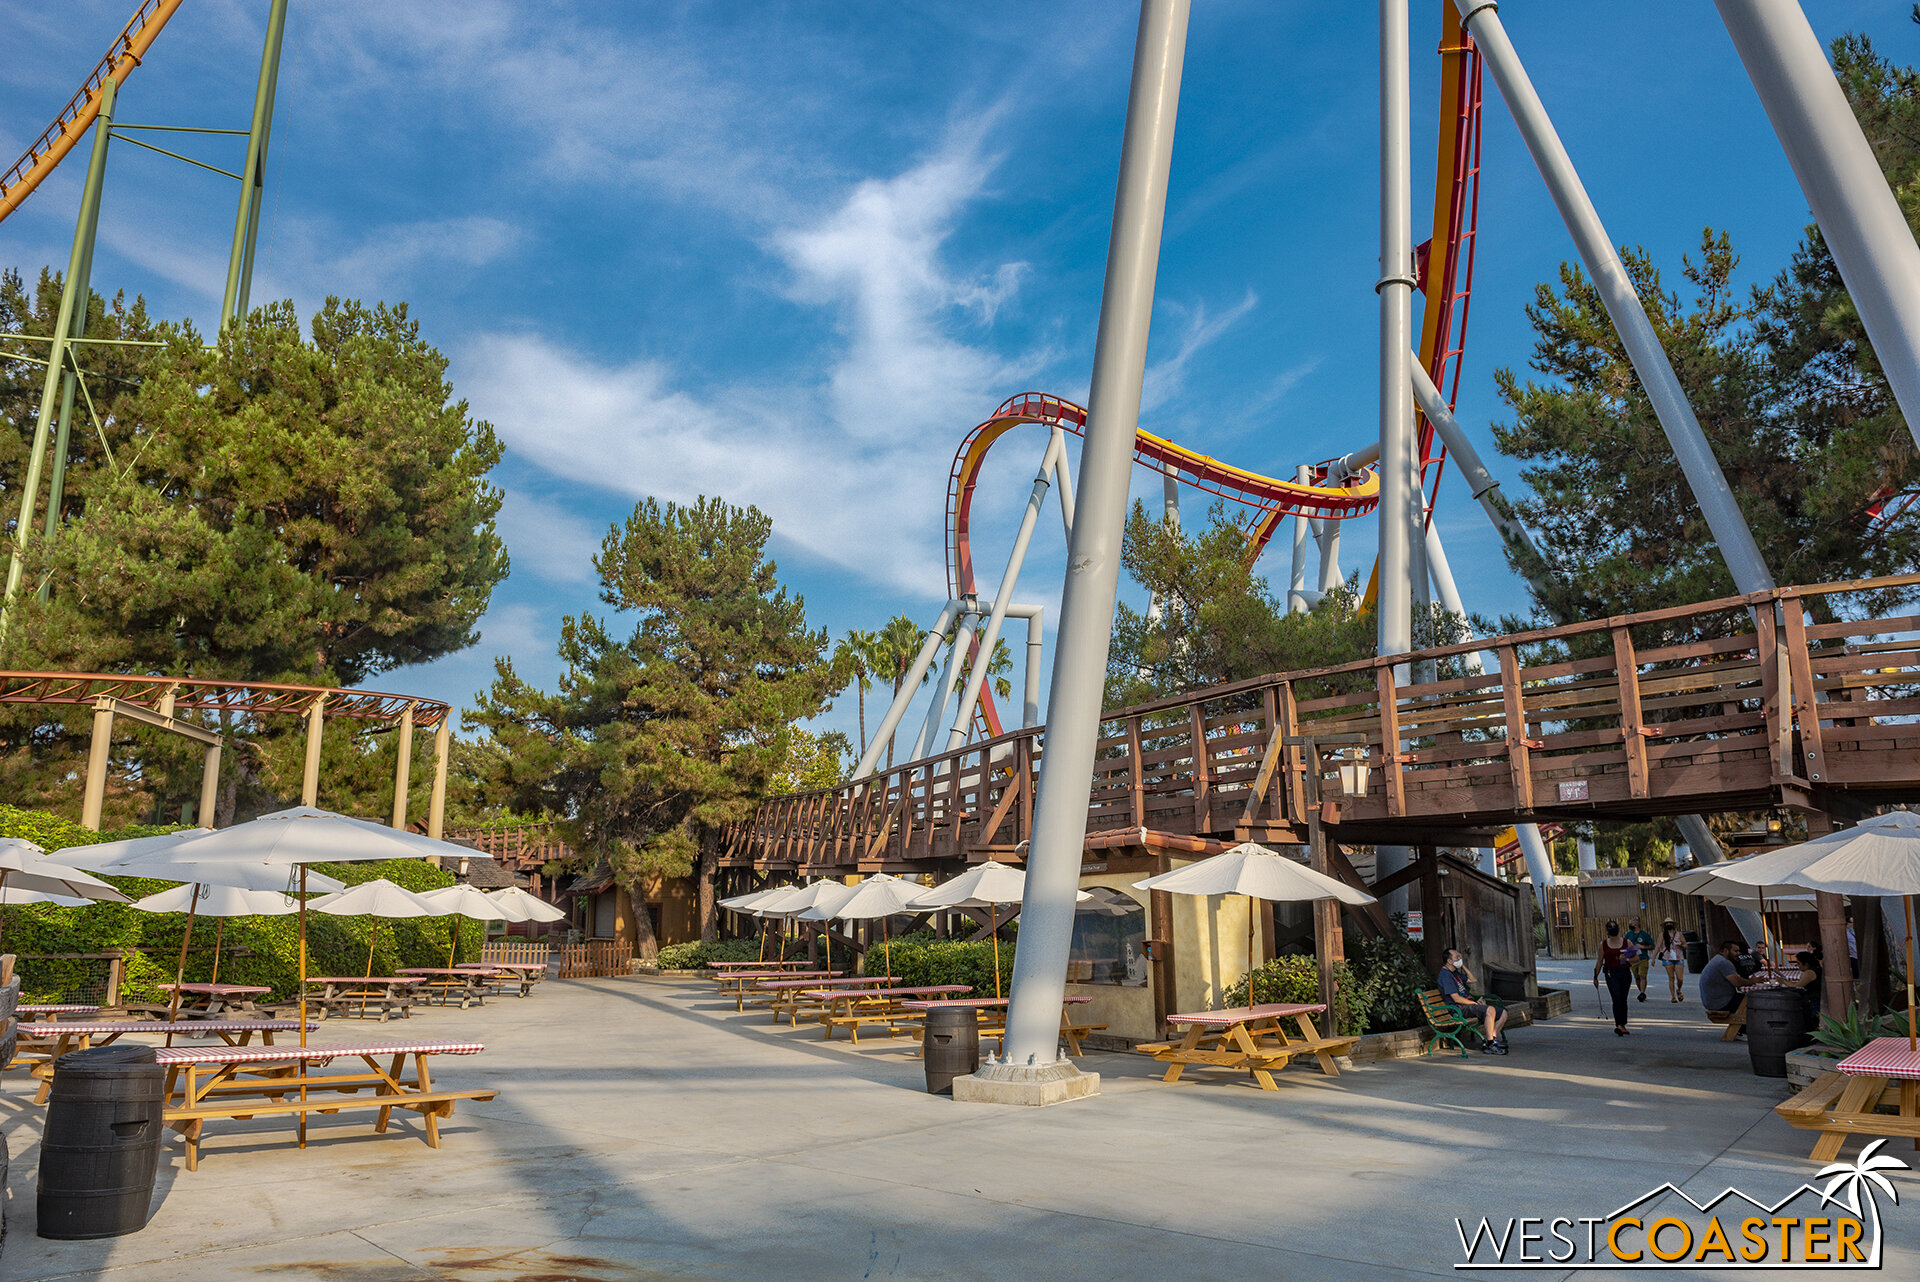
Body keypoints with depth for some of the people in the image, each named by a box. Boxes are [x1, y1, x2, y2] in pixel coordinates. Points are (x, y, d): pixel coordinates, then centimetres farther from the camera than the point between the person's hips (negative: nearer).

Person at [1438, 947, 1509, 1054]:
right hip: (1461, 1009, -10)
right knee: (1490, 1010, -34)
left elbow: (1472, 980, 28)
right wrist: (1476, 1003, -10)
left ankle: (1489, 1039, -8)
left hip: (1469, 1004, 11)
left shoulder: (1455, 972, 21)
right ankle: (1490, 1044, -26)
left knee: (1503, 1014, 4)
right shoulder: (1445, 975, -12)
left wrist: (1463, 965, 18)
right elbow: (1457, 999, -17)